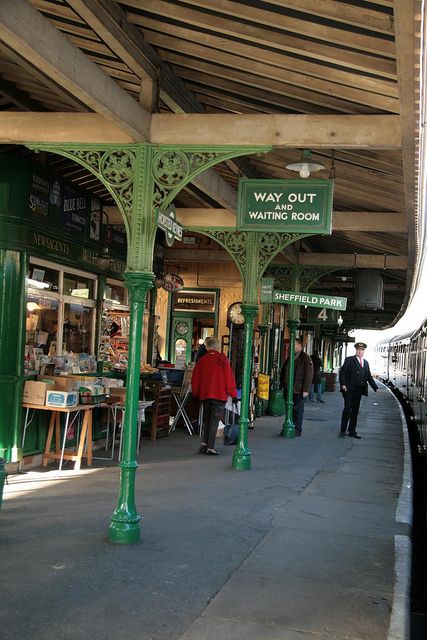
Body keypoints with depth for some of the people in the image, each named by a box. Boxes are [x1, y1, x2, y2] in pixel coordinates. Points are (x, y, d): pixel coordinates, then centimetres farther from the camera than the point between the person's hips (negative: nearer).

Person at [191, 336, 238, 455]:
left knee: (206, 420, 18)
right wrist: (233, 394, 1)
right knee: (214, 422, 1)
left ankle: (204, 443, 8)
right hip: (219, 395, -3)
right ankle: (210, 447, 0)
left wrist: (196, 393, 21)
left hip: (204, 395, 4)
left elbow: (195, 379, 7)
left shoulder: (201, 360, 2)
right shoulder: (222, 359, -8)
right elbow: (229, 377, -7)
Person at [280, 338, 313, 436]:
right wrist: (282, 384, 13)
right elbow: (283, 372, 23)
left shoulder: (305, 358, -7)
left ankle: (297, 430, 8)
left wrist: (305, 390, -17)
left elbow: (309, 375, -12)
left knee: (298, 410, 1)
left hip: (299, 391, -6)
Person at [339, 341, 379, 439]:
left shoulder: (366, 363, 16)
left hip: (359, 390, 5)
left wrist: (375, 388, 9)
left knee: (355, 411, 9)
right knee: (347, 409, -6)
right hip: (349, 389, -5)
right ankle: (343, 431, 0)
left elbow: (369, 377, 18)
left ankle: (352, 431, 16)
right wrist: (343, 384, -18)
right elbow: (342, 372, -5)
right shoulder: (349, 360, 0)